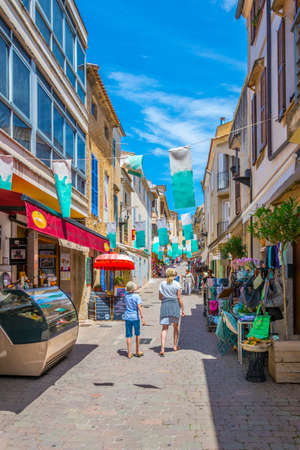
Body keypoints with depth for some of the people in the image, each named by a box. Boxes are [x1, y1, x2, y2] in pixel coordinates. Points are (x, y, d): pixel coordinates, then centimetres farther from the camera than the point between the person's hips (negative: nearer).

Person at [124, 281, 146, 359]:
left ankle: (129, 353, 7)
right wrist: (142, 318, -17)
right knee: (137, 335, 15)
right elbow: (139, 307, -18)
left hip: (128, 318, 3)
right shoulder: (136, 296, -12)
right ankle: (137, 351, 23)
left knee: (128, 336, 6)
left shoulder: (126, 295, 0)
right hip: (135, 317, -3)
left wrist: (135, 288, 30)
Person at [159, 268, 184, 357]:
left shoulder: (162, 284, 3)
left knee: (164, 328, -2)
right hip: (175, 305, -1)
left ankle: (162, 348, -15)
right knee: (176, 326, 19)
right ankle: (175, 346, 28)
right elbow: (179, 298, -6)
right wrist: (182, 309, 0)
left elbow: (160, 297, 6)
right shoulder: (177, 284, -3)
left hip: (165, 306, 1)